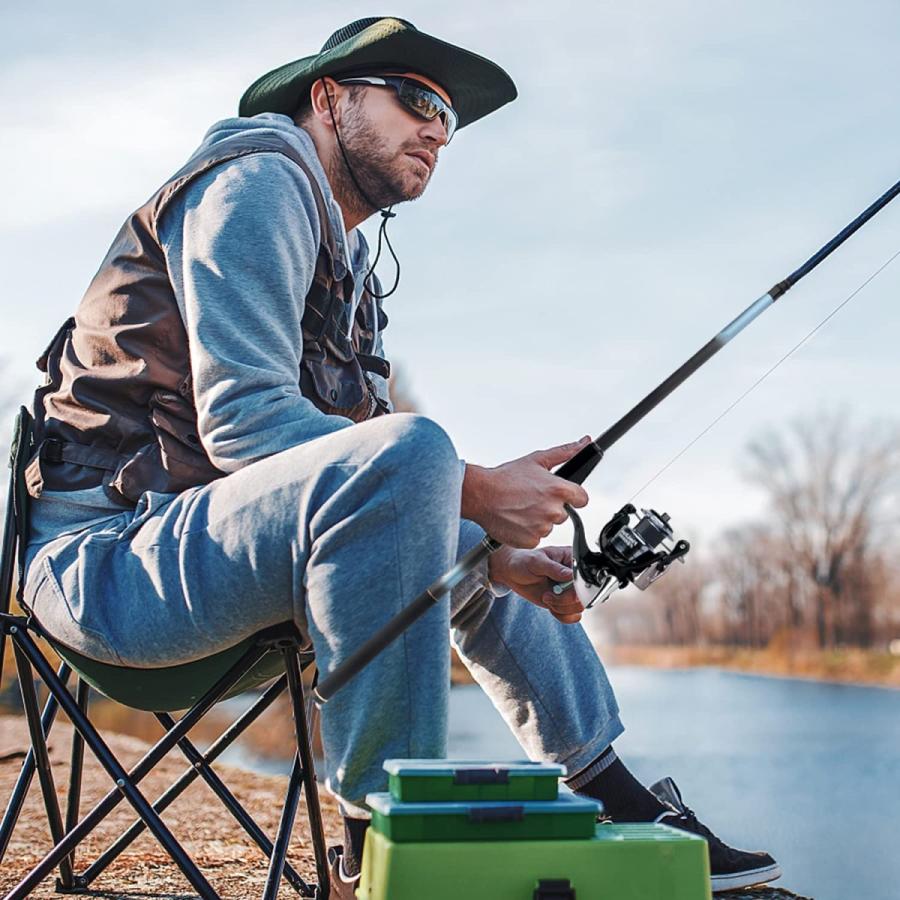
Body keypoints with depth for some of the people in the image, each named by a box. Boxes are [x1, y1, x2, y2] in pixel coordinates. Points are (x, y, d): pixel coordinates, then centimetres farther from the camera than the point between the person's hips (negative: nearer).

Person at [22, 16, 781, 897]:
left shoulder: (350, 261, 21)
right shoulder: (257, 180, -8)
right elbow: (242, 422, -22)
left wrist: (491, 554, -2)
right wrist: (474, 492, -24)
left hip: (211, 546, 10)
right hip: (109, 554, -10)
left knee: (475, 540, 18)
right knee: (405, 453, -32)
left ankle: (621, 808, 19)